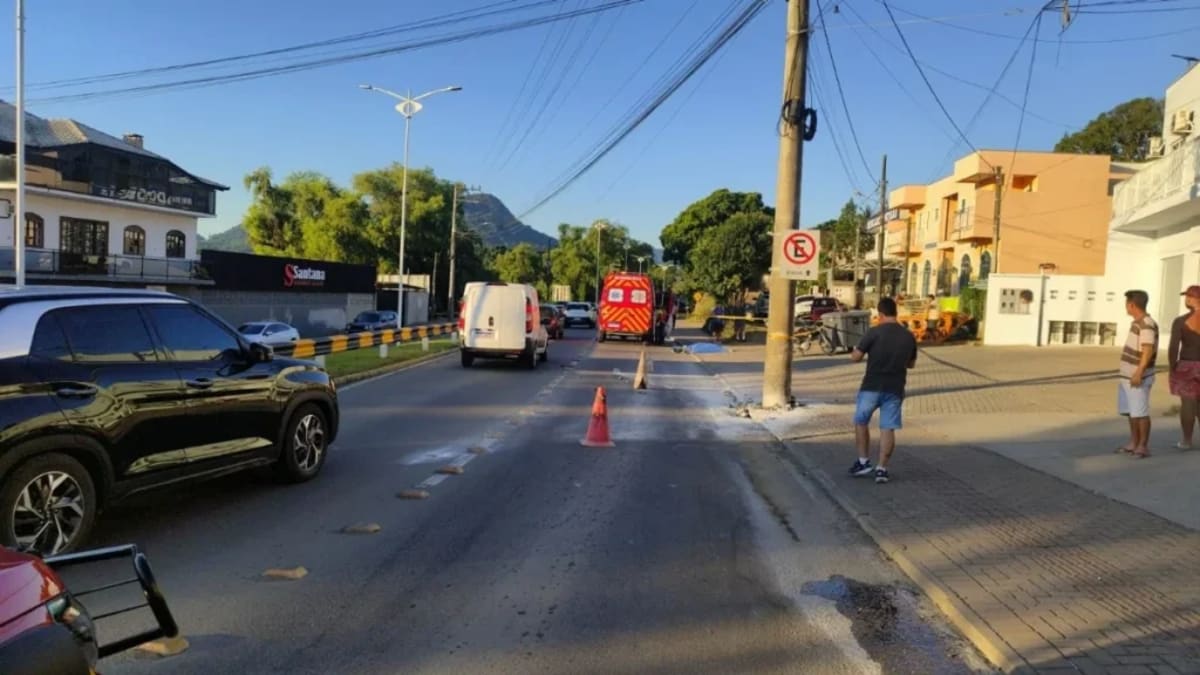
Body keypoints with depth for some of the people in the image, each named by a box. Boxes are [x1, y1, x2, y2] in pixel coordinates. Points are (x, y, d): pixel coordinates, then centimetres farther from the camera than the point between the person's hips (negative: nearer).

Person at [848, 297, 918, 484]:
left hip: (872, 387, -3)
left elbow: (856, 357, -8)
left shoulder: (874, 333, -11)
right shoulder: (909, 337, 3)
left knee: (861, 422, 16)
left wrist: (854, 352, 13)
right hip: (895, 389, 3)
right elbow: (911, 364, 16)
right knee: (888, 428, 5)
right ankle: (882, 469, 4)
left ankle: (864, 462, 17)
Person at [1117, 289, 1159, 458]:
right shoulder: (1137, 323, 13)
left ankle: (1143, 446, 1)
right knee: (1131, 411, 13)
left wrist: (1139, 373, -34)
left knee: (1140, 412, -5)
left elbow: (1148, 351, -27)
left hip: (1138, 377, -10)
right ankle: (1133, 443, 20)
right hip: (1128, 376, 10)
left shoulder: (1147, 325, -18)